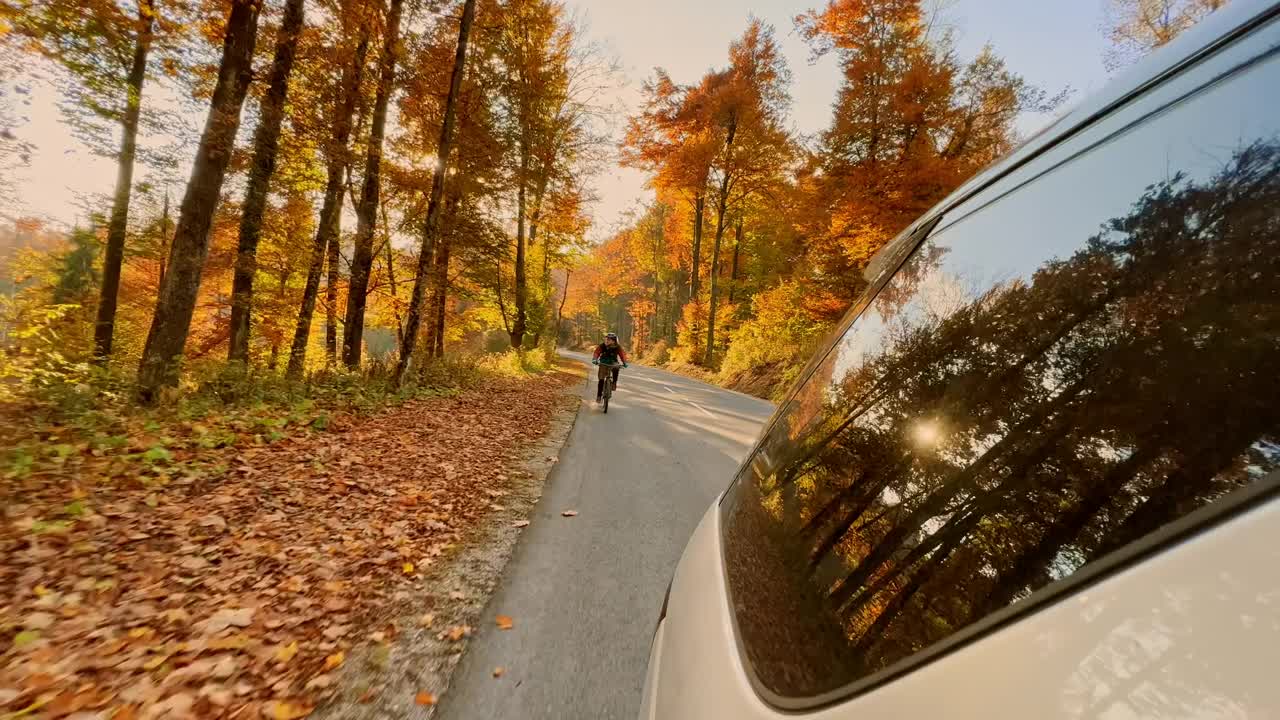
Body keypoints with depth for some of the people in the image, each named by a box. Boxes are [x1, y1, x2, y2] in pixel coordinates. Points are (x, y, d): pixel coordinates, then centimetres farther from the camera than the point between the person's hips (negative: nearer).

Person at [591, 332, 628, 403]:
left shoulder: (618, 347, -17)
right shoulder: (601, 346, -19)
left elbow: (622, 354, -23)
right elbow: (596, 353, -27)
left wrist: (624, 363, -40)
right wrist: (594, 359, -46)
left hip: (612, 363, 0)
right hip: (603, 364, 0)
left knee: (616, 368, -35)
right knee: (601, 380, -6)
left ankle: (614, 383, -17)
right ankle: (599, 396, 9)